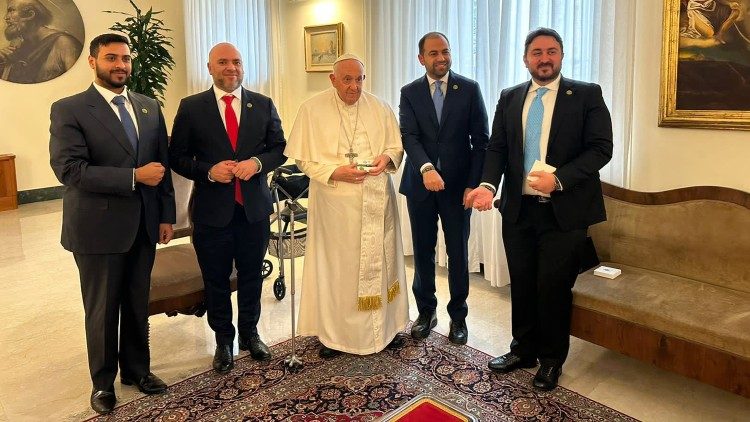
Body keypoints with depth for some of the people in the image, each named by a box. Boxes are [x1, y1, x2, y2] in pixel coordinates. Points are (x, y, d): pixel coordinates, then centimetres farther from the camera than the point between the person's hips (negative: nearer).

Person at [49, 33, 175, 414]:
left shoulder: (149, 108, 8)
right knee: (102, 310, 11)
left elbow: (163, 165, 10)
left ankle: (136, 368, 36)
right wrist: (134, 177, -22)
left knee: (137, 305, 16)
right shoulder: (68, 110, -7)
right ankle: (103, 381, 31)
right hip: (99, 228, -4)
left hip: (143, 226, 4)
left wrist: (166, 216, 6)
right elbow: (69, 169, -18)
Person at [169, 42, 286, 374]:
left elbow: (279, 147, 5)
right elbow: (177, 157, -1)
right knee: (216, 281, 11)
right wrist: (208, 171, -18)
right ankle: (223, 340, 32)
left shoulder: (263, 105, 4)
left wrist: (257, 163, -15)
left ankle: (250, 333, 37)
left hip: (254, 207, 2)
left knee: (252, 276, 15)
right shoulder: (191, 107, -1)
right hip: (212, 209, -1)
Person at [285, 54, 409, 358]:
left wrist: (387, 158, -12)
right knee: (335, 266, 5)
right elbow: (303, 158, -4)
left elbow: (396, 147, 11)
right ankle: (333, 333, 20)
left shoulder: (379, 108, 5)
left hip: (376, 200, 3)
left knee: (379, 261, 11)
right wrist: (335, 172, -18)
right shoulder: (312, 109, -3)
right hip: (334, 203, -2)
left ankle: (385, 326, 28)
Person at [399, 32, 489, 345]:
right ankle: (426, 311, 28)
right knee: (422, 251, 11)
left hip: (458, 186, -1)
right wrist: (426, 168, -29)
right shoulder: (410, 93, 2)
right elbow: (409, 137, -10)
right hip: (420, 185, 1)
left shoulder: (469, 89, 0)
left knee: (458, 253, 8)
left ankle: (458, 316, 24)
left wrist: (473, 184, -8)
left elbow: (481, 140, -1)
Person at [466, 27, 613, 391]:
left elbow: (600, 148, -8)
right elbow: (496, 148, 5)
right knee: (522, 284, 14)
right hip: (518, 209, 4)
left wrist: (558, 179, -21)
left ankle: (551, 360, 25)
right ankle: (523, 349, 33)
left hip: (565, 210, -3)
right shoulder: (509, 98, 10)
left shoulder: (587, 95, -1)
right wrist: (488, 184, -13)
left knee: (554, 288, 5)